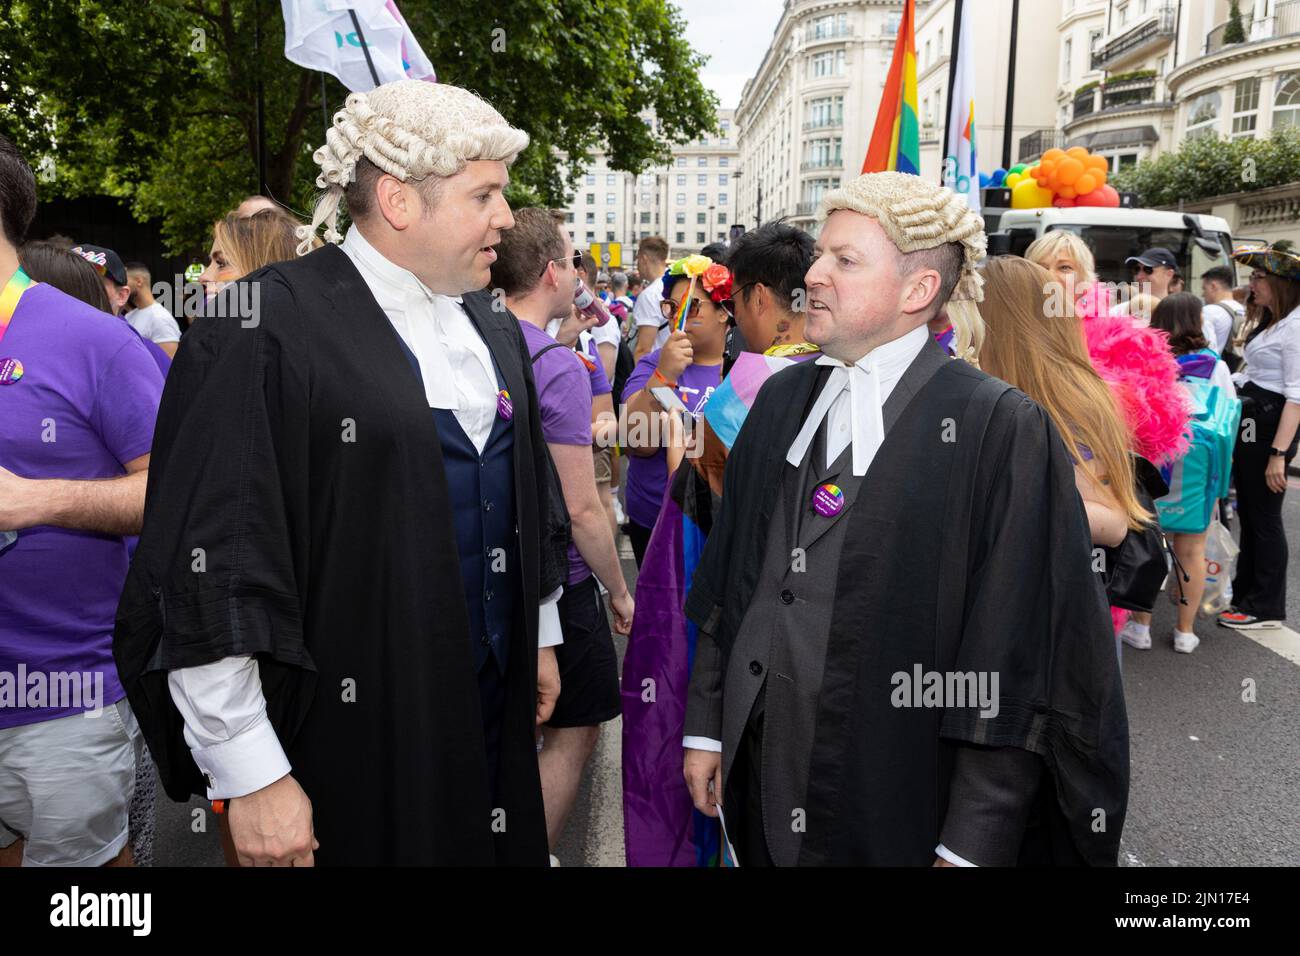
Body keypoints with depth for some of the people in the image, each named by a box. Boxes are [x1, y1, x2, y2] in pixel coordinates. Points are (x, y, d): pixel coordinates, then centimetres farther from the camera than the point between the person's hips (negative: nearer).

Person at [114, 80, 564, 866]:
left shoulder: (492, 331, 8)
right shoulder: (265, 329, -15)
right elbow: (211, 572, -17)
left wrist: (542, 636, 17)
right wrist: (249, 776, -16)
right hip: (348, 732, -6)